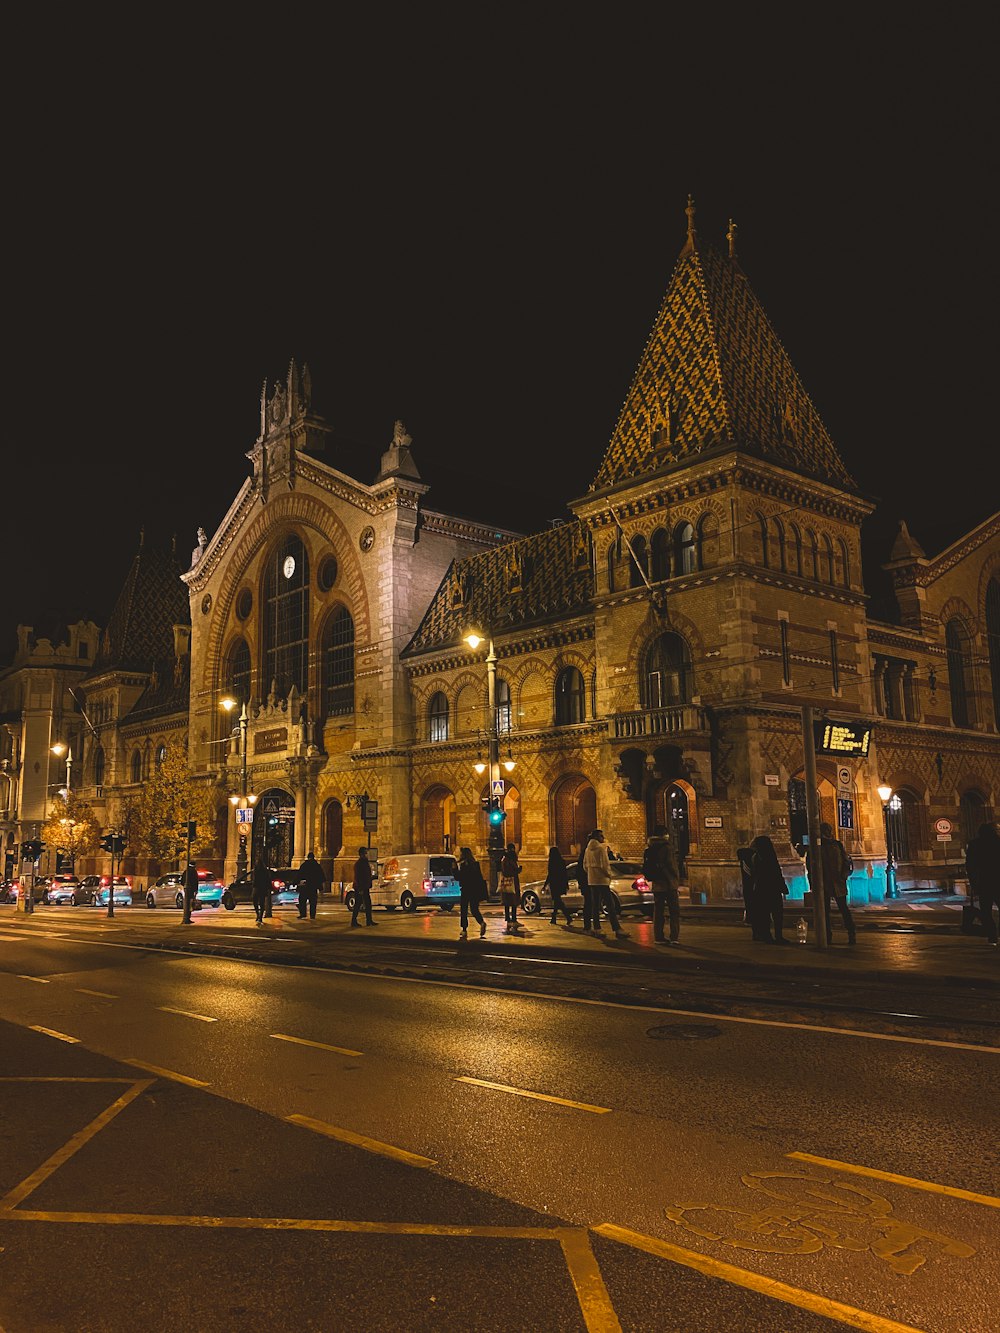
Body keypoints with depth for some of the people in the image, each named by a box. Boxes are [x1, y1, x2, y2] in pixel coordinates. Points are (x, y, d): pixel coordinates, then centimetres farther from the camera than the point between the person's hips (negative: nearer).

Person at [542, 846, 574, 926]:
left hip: (554, 884, -7)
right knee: (556, 901, 17)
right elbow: (566, 874, 10)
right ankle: (553, 919, 24)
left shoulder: (552, 862, -13)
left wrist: (545, 885, -8)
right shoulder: (562, 861, 6)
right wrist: (566, 885, 17)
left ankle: (569, 918, -19)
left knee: (557, 902, -6)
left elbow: (549, 875, -15)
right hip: (561, 884, 7)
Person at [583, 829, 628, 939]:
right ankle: (617, 930, -11)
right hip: (602, 879, -8)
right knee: (610, 905, -8)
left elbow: (585, 864, 18)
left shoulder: (588, 849, 12)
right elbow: (605, 864, -17)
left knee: (595, 904, 11)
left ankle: (597, 929, 11)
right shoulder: (601, 848, -13)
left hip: (592, 880, 8)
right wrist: (609, 874, -3)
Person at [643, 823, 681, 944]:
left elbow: (646, 868, 12)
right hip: (669, 884, -6)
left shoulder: (649, 849, 7)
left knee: (658, 911, 10)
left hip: (657, 884, 6)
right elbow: (672, 866, -13)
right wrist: (677, 880, -4)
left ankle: (659, 937, 10)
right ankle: (674, 937, -3)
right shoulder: (668, 847, -12)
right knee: (674, 911, 2)